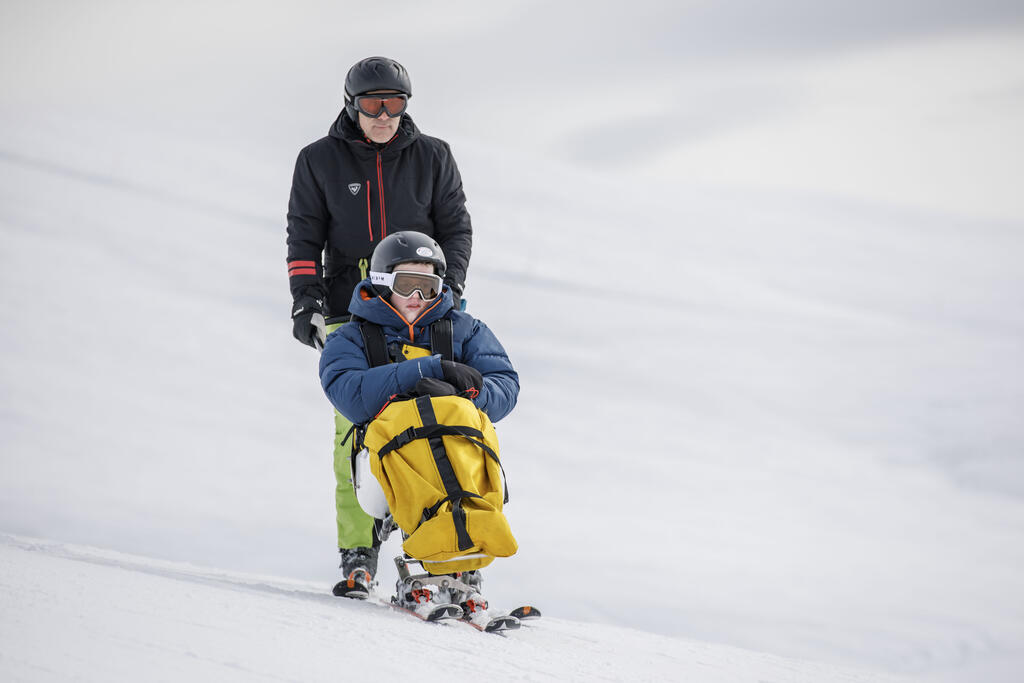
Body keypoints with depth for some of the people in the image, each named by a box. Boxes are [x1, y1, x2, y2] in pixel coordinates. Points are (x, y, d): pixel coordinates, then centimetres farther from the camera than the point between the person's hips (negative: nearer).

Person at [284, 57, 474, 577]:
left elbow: (456, 227, 12)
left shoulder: (432, 158, 9)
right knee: (355, 427, -9)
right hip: (349, 312, 0)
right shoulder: (320, 161, 9)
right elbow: (304, 237, 10)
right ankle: (357, 552, -7)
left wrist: (450, 290, -1)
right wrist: (306, 300, -1)